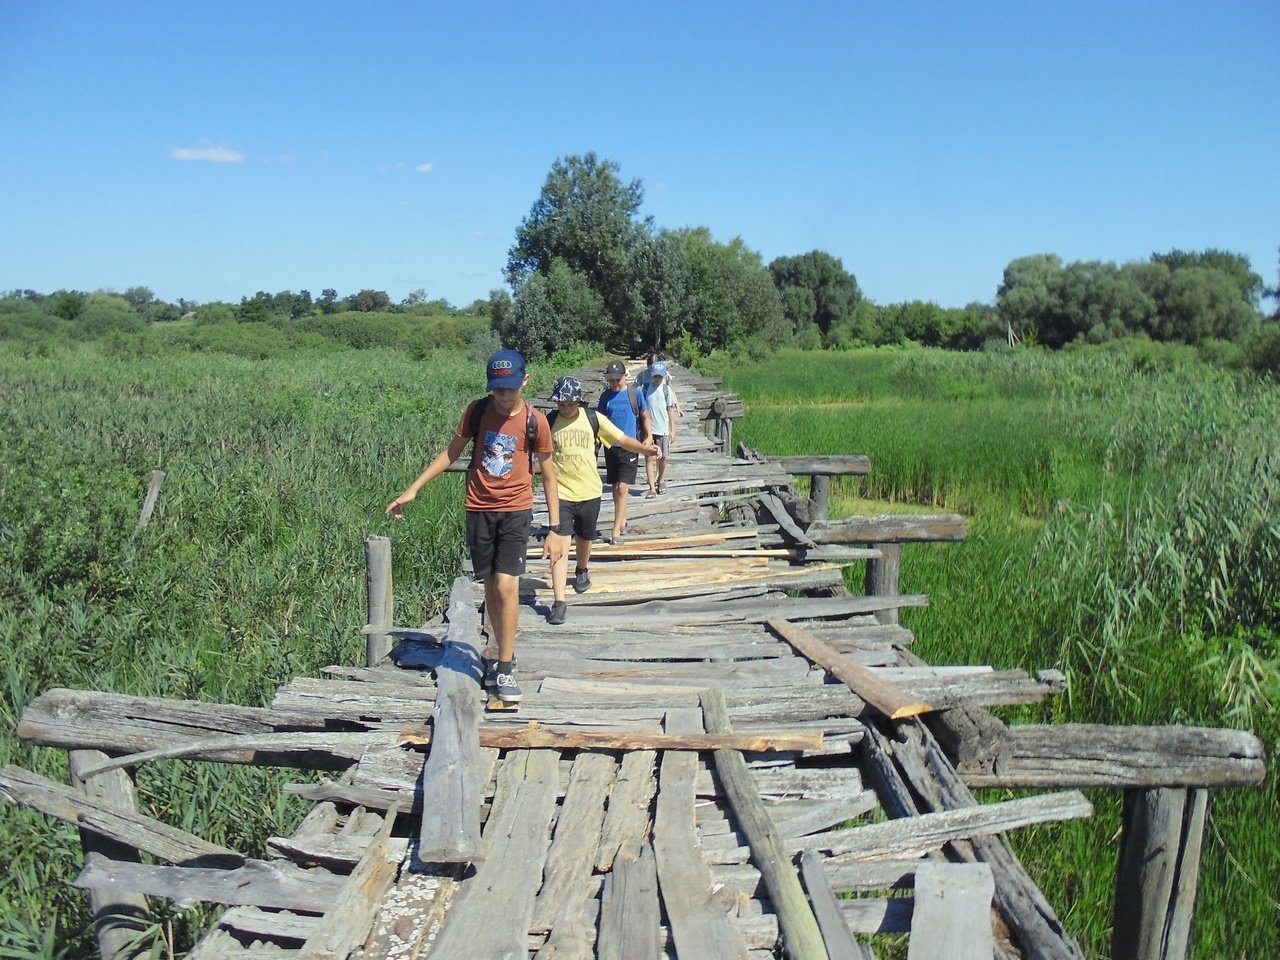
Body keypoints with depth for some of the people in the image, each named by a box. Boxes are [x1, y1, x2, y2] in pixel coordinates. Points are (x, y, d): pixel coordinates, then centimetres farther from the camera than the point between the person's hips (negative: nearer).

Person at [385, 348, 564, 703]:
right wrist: (413, 488, 5)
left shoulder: (535, 421, -7)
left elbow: (548, 475, 0)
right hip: (479, 510, 2)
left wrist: (555, 530, -2)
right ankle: (505, 656, 26)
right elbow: (451, 452, 10)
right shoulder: (477, 411, -2)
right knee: (490, 587, 9)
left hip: (516, 511, -2)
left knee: (506, 586, -13)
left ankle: (505, 668, -1)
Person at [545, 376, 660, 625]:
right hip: (561, 493, -2)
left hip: (589, 492, 2)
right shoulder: (548, 421, -5)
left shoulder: (594, 419, -3)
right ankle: (559, 602, -12)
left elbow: (622, 440, 2)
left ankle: (581, 571, 53)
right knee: (561, 544, -12)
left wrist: (646, 449, -13)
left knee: (584, 539, 21)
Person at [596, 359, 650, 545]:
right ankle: (622, 520, 33)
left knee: (622, 488, -10)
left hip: (629, 446, -4)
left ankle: (616, 531, -10)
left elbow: (645, 417, 5)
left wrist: (648, 437, -6)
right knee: (615, 487, 14)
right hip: (611, 446, 4)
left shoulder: (635, 394, -3)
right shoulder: (605, 396, 5)